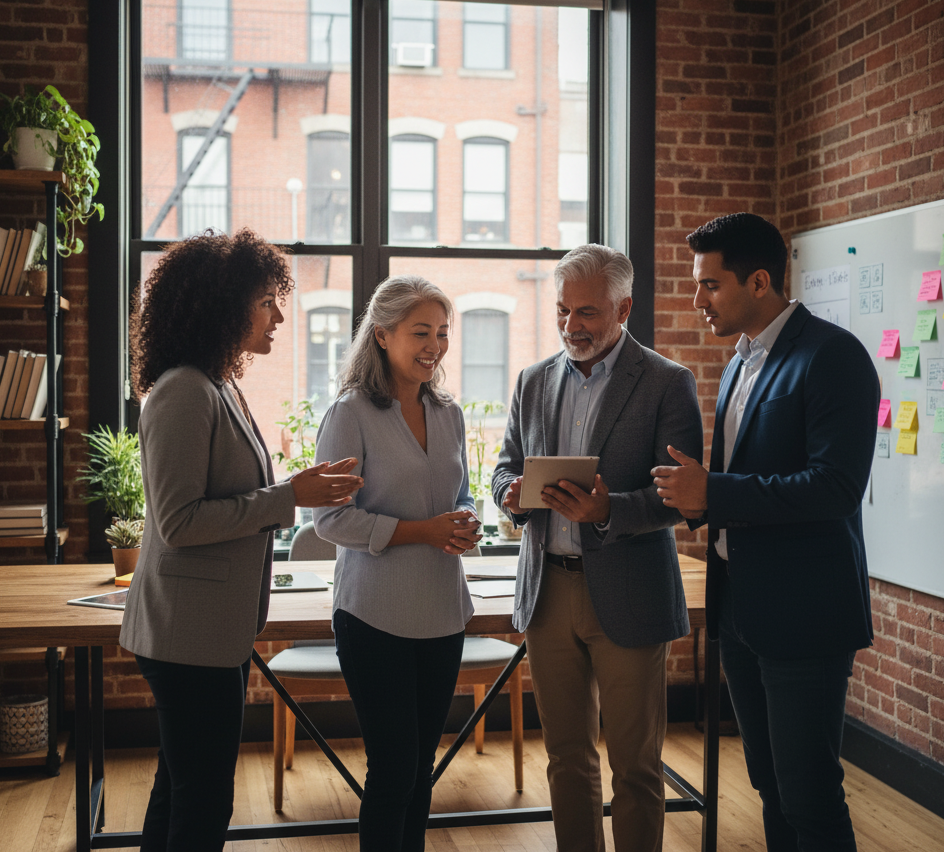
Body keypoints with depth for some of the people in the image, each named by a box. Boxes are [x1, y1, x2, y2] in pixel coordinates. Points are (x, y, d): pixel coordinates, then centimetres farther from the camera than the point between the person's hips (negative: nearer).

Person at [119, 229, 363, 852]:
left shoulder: (222, 387, 14)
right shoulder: (183, 393, -17)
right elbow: (178, 522, -21)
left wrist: (304, 491, 9)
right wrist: (288, 498, -18)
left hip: (220, 628, 10)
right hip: (191, 633, -10)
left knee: (181, 791, 18)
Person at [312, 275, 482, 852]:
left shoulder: (448, 413, 8)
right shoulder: (351, 412, -9)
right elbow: (331, 518, -13)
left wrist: (466, 523, -6)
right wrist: (422, 531, -19)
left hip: (442, 611, 6)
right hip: (376, 615, -6)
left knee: (422, 762, 15)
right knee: (394, 765, 0)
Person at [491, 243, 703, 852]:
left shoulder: (668, 384, -6)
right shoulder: (535, 381, 10)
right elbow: (507, 464, 17)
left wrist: (608, 511, -28)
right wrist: (512, 493, -7)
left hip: (627, 596, -4)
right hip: (549, 591, 5)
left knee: (636, 764, 7)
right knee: (567, 756, 15)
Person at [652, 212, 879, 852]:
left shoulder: (832, 355, -13)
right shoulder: (741, 365, 15)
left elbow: (836, 486, -23)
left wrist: (714, 492, -21)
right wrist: (698, 499, 1)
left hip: (803, 613, -9)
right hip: (741, 608, 9)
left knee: (810, 800, -1)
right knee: (772, 788, 18)